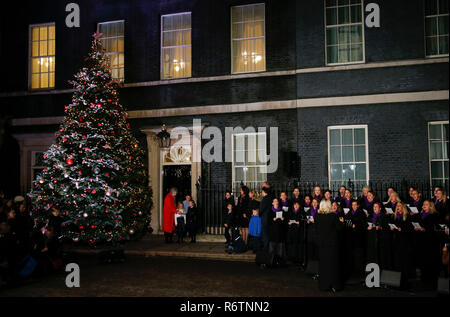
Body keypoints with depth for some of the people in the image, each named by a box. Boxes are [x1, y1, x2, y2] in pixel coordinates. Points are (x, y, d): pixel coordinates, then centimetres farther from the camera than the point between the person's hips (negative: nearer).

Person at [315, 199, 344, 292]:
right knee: (333, 263, 6)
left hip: (321, 243, 2)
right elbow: (339, 228, -10)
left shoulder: (317, 216, -6)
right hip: (332, 243, -2)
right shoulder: (333, 216, -14)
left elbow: (316, 229, 5)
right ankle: (334, 285, 9)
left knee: (323, 264, 11)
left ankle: (324, 285, 15)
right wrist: (341, 222, 9)